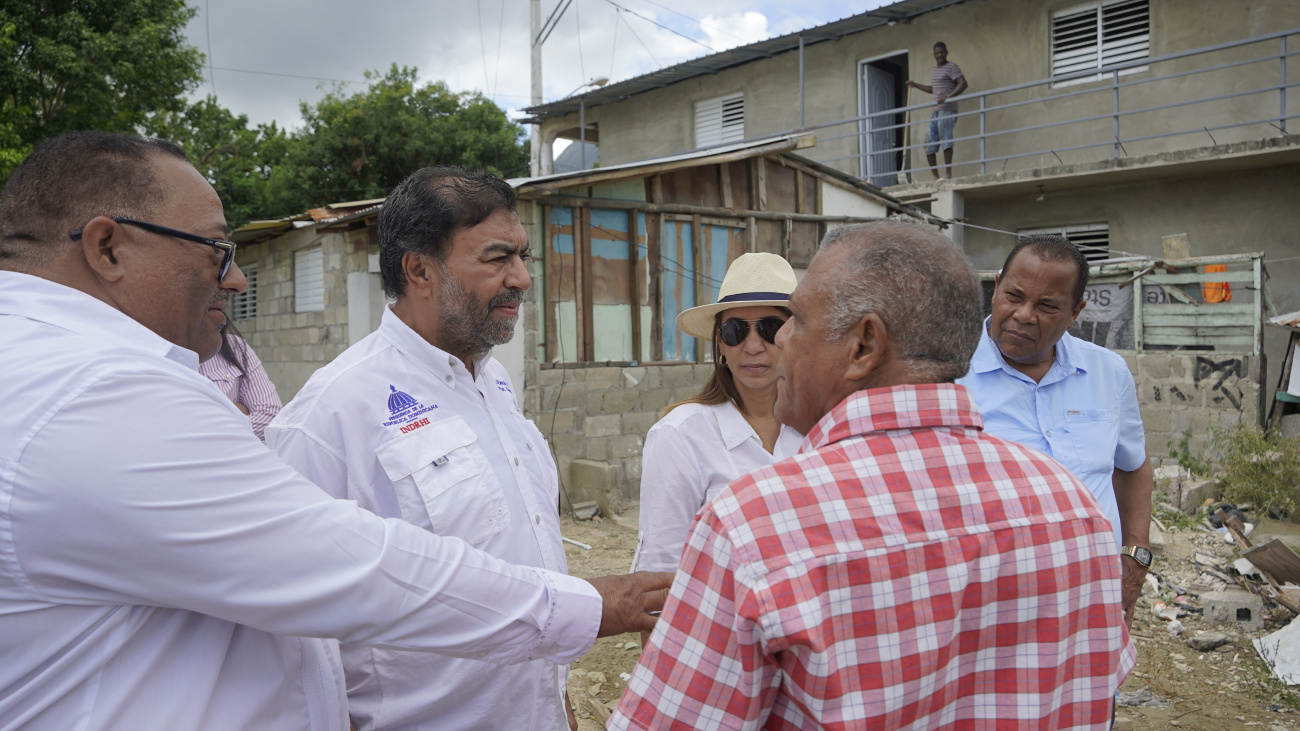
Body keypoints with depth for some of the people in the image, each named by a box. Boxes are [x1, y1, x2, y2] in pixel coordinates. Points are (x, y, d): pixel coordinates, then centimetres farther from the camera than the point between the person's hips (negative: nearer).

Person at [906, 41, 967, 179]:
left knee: (945, 139, -19)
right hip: (935, 110, 9)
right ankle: (935, 176, 6)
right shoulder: (934, 71, 24)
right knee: (929, 144, 4)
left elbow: (963, 83, -14)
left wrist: (947, 97, -25)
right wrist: (915, 85, 38)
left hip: (947, 109, -9)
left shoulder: (951, 67, -2)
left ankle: (948, 173, -24)